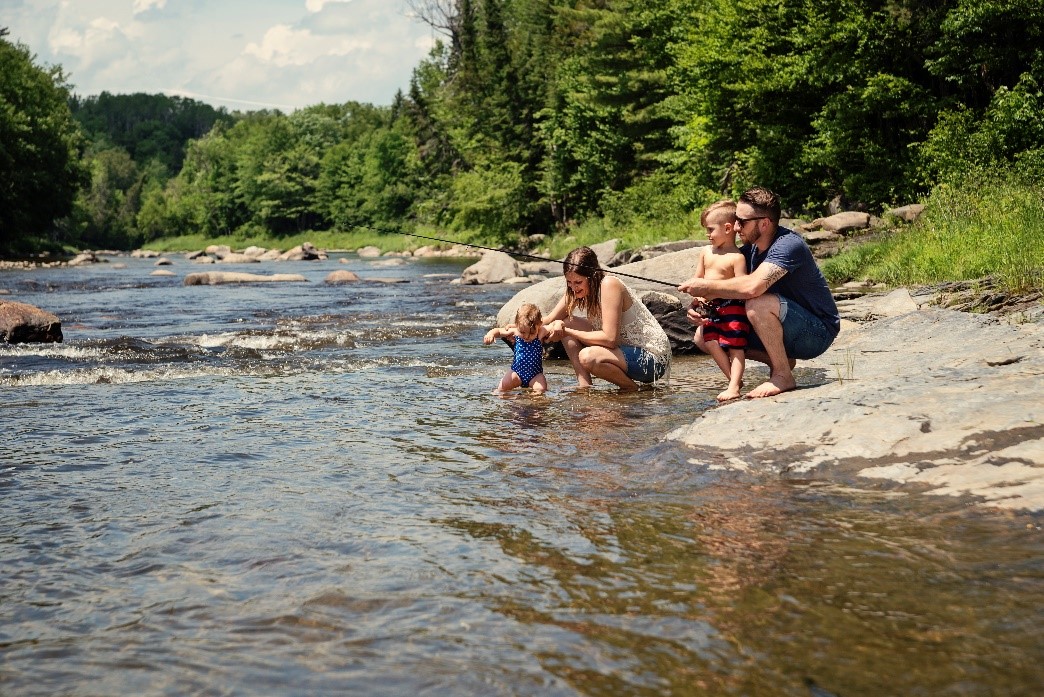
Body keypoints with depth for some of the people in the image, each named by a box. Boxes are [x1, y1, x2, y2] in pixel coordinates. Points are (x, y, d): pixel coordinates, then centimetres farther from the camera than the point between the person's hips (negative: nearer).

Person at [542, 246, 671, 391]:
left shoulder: (609, 285, -23)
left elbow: (609, 339, -28)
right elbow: (550, 321, 5)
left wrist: (568, 332, -22)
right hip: (626, 347, 9)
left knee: (588, 357, -32)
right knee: (568, 324, 2)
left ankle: (633, 389, -7)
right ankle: (585, 387, -1)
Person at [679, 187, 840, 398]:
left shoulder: (788, 245, -25)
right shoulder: (750, 248, 2)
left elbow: (752, 286, -40)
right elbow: (727, 283, 6)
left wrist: (707, 286, -28)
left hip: (818, 332, -9)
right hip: (791, 329, 9)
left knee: (758, 305, -36)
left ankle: (783, 375, -18)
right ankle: (781, 360, 7)